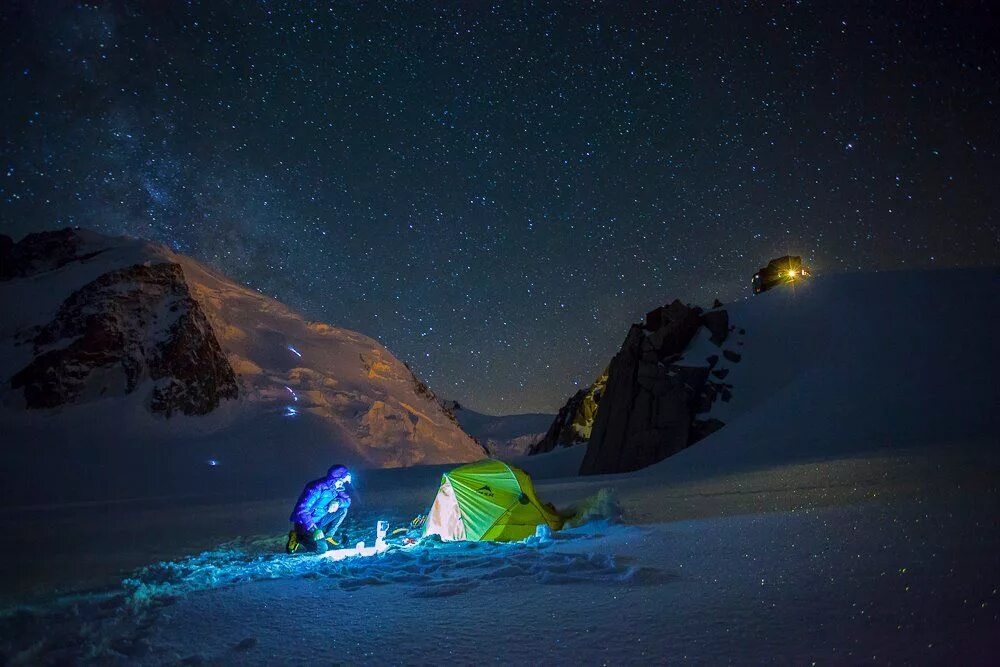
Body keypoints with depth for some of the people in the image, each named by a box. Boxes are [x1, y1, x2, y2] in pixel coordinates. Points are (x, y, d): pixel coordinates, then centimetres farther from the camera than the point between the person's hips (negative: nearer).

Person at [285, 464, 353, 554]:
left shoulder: (335, 487, -5)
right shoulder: (317, 488, -29)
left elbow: (347, 500, 2)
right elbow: (301, 510, -32)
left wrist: (338, 502, -22)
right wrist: (314, 530, -37)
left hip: (319, 521, 8)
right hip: (304, 523, -7)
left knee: (343, 509, -5)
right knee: (322, 548, -25)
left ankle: (328, 536, 6)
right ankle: (298, 537, -1)